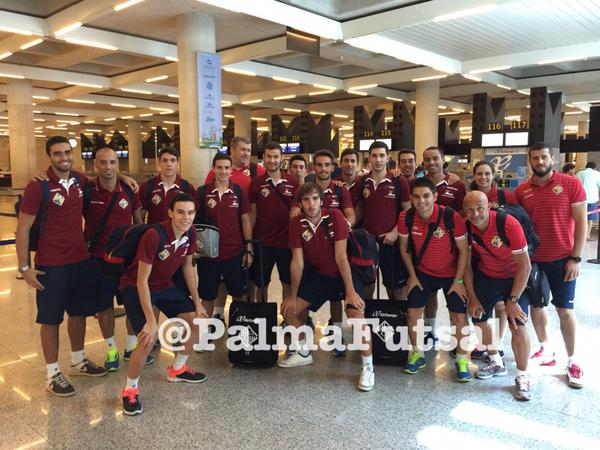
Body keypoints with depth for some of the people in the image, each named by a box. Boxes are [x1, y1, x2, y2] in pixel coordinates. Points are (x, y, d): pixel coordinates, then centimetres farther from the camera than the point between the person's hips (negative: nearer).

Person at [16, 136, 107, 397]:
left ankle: (78, 361, 36)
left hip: (81, 260, 6)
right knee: (50, 318, 6)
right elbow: (23, 228, -10)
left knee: (79, 312, 17)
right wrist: (24, 267, -12)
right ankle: (52, 373, 21)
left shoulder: (81, 181, 1)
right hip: (50, 265, -5)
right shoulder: (38, 187, -14)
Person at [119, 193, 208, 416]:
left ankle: (177, 369, 28)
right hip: (136, 288, -7)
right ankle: (129, 389, 4)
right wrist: (151, 320, -28)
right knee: (149, 338, -22)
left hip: (165, 285, 7)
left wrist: (197, 302, 5)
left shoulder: (190, 233, -11)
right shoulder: (154, 235, -32)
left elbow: (187, 266, 4)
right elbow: (142, 280, -28)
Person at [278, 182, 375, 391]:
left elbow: (341, 256, -25)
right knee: (288, 310, 1)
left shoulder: (335, 217, -22)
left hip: (343, 274, -4)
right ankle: (304, 353, 26)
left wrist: (350, 291, -25)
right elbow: (297, 262, -8)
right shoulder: (296, 224, -13)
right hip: (317, 274, 4)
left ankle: (368, 367, -3)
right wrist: (292, 295, -5)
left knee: (356, 315, -23)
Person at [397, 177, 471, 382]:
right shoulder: (406, 218, -16)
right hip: (422, 272, 2)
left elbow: (463, 250, -14)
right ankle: (417, 354, 21)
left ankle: (462, 360, 17)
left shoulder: (451, 217, -25)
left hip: (451, 274, -2)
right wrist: (412, 275, -2)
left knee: (459, 315, -3)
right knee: (413, 312, 0)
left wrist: (458, 280, -13)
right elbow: (404, 248, 0)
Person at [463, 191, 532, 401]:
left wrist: (513, 300, -21)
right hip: (485, 275, 5)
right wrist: (472, 298, -4)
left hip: (514, 278, -4)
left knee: (518, 326, -13)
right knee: (478, 317, 8)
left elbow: (525, 266, -23)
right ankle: (497, 363, 31)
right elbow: (466, 264, -4)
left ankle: (522, 378, 5)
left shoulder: (509, 224, -29)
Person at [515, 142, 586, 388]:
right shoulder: (521, 190, 1)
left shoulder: (571, 184, -8)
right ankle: (546, 350, 31)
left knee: (565, 310, 3)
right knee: (535, 305, 12)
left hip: (562, 259, -3)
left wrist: (575, 258, -11)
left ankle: (572, 361, 18)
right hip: (532, 259, 4)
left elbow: (581, 222, -7)